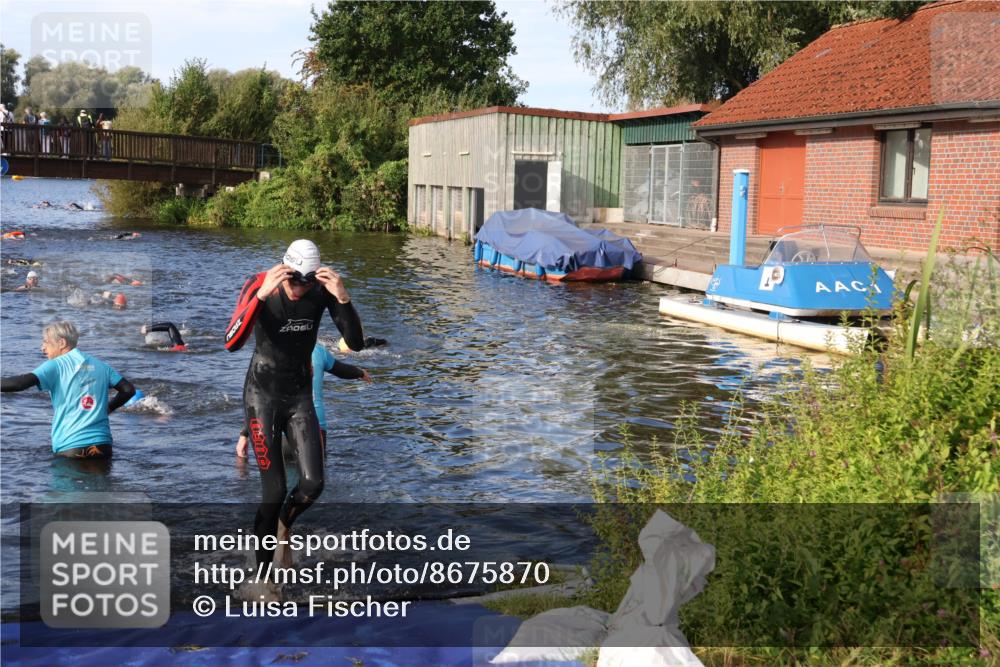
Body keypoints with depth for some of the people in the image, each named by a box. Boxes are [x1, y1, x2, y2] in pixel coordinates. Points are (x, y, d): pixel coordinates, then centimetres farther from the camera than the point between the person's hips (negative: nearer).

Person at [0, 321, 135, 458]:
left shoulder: (56, 366, -3)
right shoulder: (99, 365, 11)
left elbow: (22, 382, -16)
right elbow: (128, 389, 11)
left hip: (70, 447, -4)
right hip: (102, 446, 4)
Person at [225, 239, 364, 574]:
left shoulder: (322, 291, -12)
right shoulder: (259, 285, -20)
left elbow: (356, 343, -17)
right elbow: (231, 343, -32)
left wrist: (343, 298, -33)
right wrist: (262, 294, -44)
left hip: (300, 395, 3)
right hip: (262, 394, -3)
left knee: (313, 484, -6)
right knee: (274, 492, -5)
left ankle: (283, 528, 29)